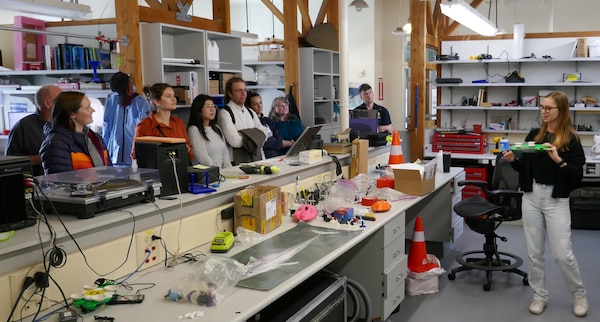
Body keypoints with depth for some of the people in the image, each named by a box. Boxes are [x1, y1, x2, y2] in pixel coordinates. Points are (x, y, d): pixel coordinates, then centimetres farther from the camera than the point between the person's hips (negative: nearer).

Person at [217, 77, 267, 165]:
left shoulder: (250, 112, 17)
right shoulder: (224, 113, -5)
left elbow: (264, 134, 6)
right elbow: (235, 141, -14)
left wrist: (244, 135, -8)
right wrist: (255, 136, 1)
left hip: (256, 160, 5)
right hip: (237, 163, -5)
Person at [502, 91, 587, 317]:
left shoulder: (571, 139, -6)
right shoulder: (534, 135, 7)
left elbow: (578, 176, -9)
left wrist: (559, 160, -23)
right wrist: (513, 160, -6)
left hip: (556, 201, -4)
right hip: (531, 197, 4)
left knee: (562, 254, -1)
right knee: (534, 252, 8)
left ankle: (579, 294, 23)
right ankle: (539, 296, 23)